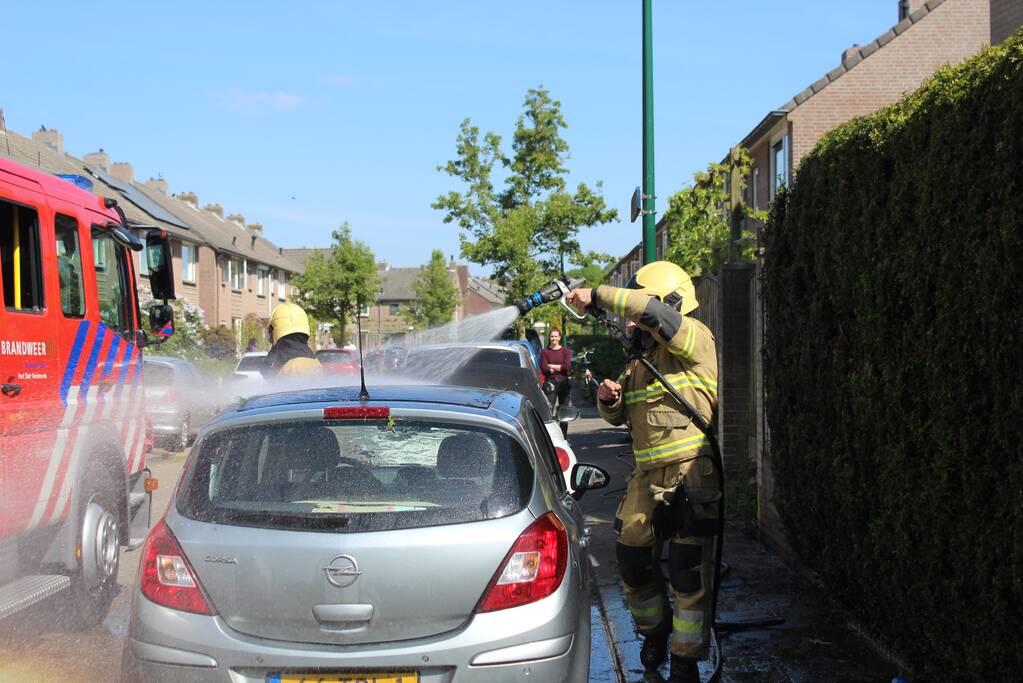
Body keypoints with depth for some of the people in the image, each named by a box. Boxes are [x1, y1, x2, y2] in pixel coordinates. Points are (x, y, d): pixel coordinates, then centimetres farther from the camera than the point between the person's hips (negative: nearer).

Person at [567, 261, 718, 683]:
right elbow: (617, 416, 23)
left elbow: (651, 311, -29)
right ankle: (654, 630, 33)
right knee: (633, 560, 9)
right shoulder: (640, 356, 16)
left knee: (688, 570, -3)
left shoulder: (694, 339, -8)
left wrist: (596, 296, -20)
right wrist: (608, 399, 0)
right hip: (648, 475, 7)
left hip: (691, 475, -7)